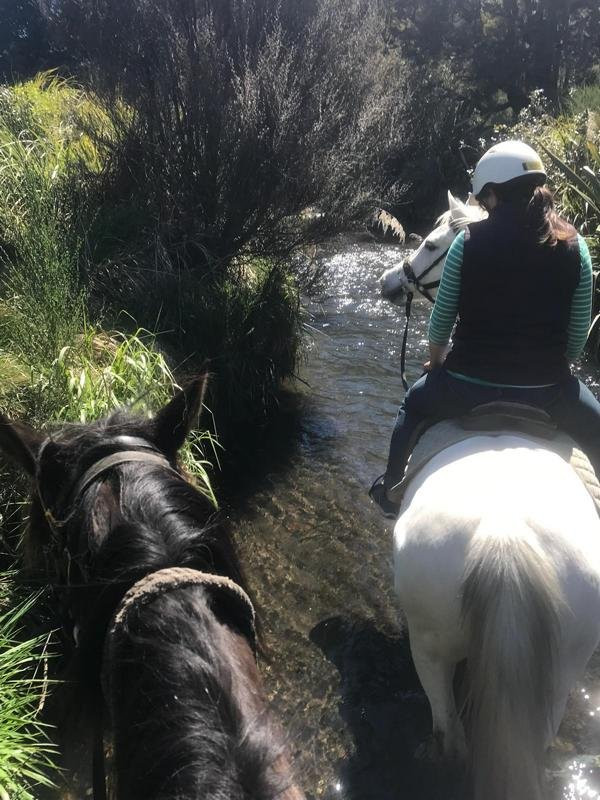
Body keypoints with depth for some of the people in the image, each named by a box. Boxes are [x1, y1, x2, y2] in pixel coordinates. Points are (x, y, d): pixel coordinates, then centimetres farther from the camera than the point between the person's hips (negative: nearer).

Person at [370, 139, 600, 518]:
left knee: (414, 405, 32)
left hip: (467, 388, 0)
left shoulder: (469, 240, -7)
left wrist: (436, 363, 19)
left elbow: (441, 320, -1)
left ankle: (390, 489, 44)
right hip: (546, 394, 1)